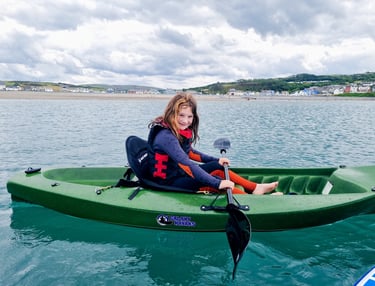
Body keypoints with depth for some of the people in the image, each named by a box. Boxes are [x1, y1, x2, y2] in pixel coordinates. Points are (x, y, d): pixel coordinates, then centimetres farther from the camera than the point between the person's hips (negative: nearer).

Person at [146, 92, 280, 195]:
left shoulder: (180, 130, 3)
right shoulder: (166, 136, -27)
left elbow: (189, 152, 20)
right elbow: (186, 163, -36)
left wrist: (216, 160, 17)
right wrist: (217, 183, -38)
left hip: (179, 172, 10)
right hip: (167, 181, -10)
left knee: (218, 167, 6)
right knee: (214, 180, -21)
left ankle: (255, 188, 8)